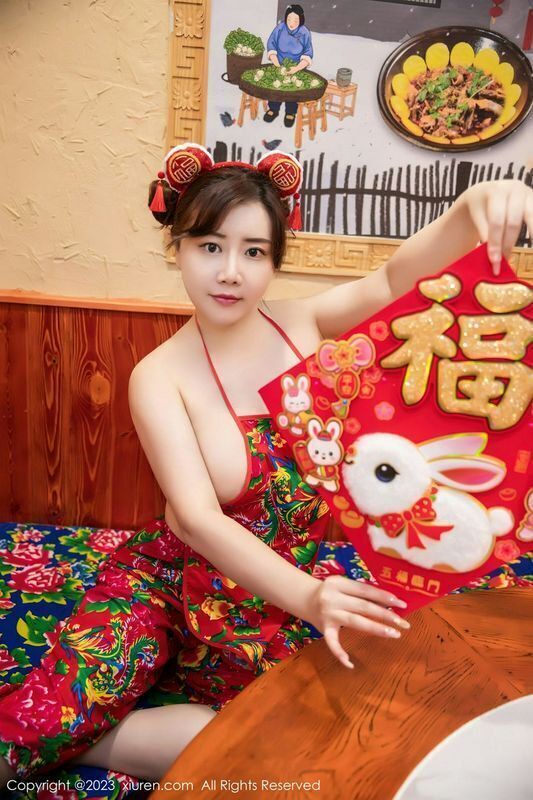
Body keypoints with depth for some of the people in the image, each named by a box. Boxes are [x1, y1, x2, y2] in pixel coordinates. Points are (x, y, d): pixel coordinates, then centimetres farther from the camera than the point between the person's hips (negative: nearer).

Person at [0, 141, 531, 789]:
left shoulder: (302, 324, -1)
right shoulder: (160, 377, -13)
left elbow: (397, 277, -15)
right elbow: (197, 517, -23)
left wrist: (474, 207, -35)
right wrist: (306, 597, -36)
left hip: (282, 585, 4)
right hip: (177, 575, -3)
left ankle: (81, 744, 1)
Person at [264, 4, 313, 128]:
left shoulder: (305, 32, -13)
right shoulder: (280, 28, -10)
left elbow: (308, 54, -14)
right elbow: (271, 45, -7)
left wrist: (297, 68, -31)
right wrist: (277, 64, -21)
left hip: (297, 67, -1)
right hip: (279, 64, 2)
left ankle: (290, 113, 1)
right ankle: (273, 109, 4)